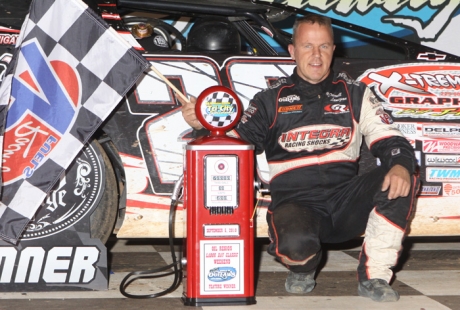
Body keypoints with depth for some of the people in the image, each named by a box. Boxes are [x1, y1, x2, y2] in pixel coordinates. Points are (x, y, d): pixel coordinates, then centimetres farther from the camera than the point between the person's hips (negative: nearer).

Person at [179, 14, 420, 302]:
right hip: (295, 201, -2)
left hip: (346, 201, 2)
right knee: (295, 244, -37)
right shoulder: (272, 99, 10)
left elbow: (391, 140, 5)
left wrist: (401, 166, -18)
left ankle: (374, 277, -15)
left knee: (402, 177, -25)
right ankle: (303, 268, 6)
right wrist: (205, 123, -20)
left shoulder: (354, 93, 12)